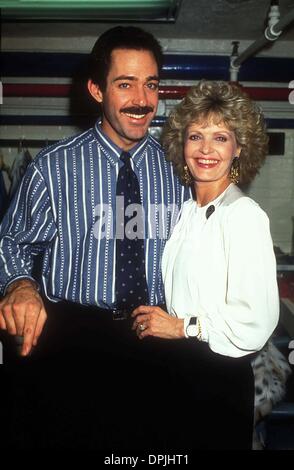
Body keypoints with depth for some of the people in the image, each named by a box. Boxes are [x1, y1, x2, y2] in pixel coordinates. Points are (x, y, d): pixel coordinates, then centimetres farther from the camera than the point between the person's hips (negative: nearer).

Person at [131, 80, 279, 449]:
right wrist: (152, 322, 1)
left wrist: (183, 326, -17)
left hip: (220, 377, -7)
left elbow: (256, 322, -24)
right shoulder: (187, 211, 5)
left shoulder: (244, 215, -19)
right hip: (177, 368, 7)